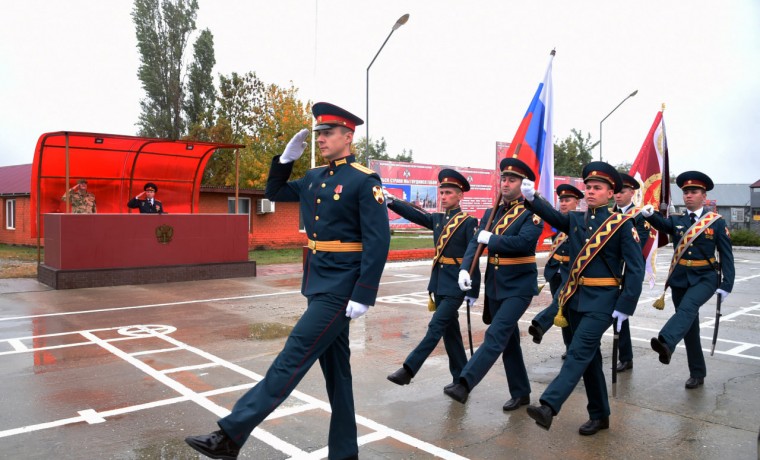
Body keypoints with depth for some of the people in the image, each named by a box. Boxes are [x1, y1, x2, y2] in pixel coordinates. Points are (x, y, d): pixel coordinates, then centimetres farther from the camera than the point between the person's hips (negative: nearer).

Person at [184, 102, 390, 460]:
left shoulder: (365, 181, -11)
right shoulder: (314, 178, 12)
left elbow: (379, 243, -16)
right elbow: (274, 193, 26)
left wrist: (363, 296, -20)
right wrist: (287, 158, 10)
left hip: (340, 287, -9)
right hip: (318, 283, 9)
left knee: (294, 356, -8)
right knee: (335, 365, 13)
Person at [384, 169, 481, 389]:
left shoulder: (469, 222, -8)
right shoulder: (437, 219, 11)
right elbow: (414, 214, -3)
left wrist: (473, 291, -13)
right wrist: (391, 201, -19)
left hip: (456, 284, -7)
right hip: (438, 282, 7)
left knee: (436, 326, -8)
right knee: (449, 329, 12)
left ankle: (409, 369, -6)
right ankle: (460, 377, 22)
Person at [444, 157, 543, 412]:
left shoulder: (532, 213, -9)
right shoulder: (491, 213, 10)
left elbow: (524, 242, -25)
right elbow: (475, 243, 1)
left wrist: (490, 239, -14)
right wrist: (465, 269, -15)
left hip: (519, 286, -7)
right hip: (494, 286, 7)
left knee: (496, 335, -15)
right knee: (508, 340, 12)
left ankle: (464, 383, -16)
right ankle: (520, 393, 24)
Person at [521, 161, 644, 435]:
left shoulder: (622, 224, -6)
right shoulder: (575, 220, 10)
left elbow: (636, 268, -9)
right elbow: (552, 216, -6)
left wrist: (625, 307, -14)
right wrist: (531, 198, -25)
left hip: (602, 300, -6)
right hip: (576, 297, 6)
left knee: (578, 352, -14)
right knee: (589, 356, 13)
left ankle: (548, 406, -21)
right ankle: (599, 415, 25)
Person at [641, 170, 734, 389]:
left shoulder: (717, 222, 0)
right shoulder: (676, 220, 7)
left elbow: (726, 256, -1)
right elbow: (662, 224, -15)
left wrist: (726, 285, -8)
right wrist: (650, 215, -37)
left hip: (705, 278, -3)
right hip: (679, 279, 4)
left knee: (688, 307, -32)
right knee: (689, 327, 8)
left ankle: (665, 343, -52)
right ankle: (697, 373, 20)